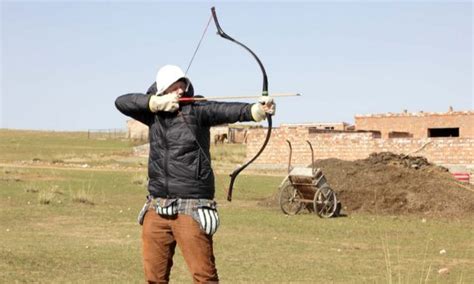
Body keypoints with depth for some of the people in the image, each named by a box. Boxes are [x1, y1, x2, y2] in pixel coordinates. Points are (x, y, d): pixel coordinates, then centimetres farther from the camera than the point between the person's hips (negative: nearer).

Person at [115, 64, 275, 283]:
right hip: (156, 208, 5)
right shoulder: (154, 112, 10)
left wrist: (256, 109, -41)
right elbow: (121, 102, 3)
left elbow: (227, 111, -21)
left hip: (191, 209, -5)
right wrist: (155, 102, -10)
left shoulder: (197, 109, -5)